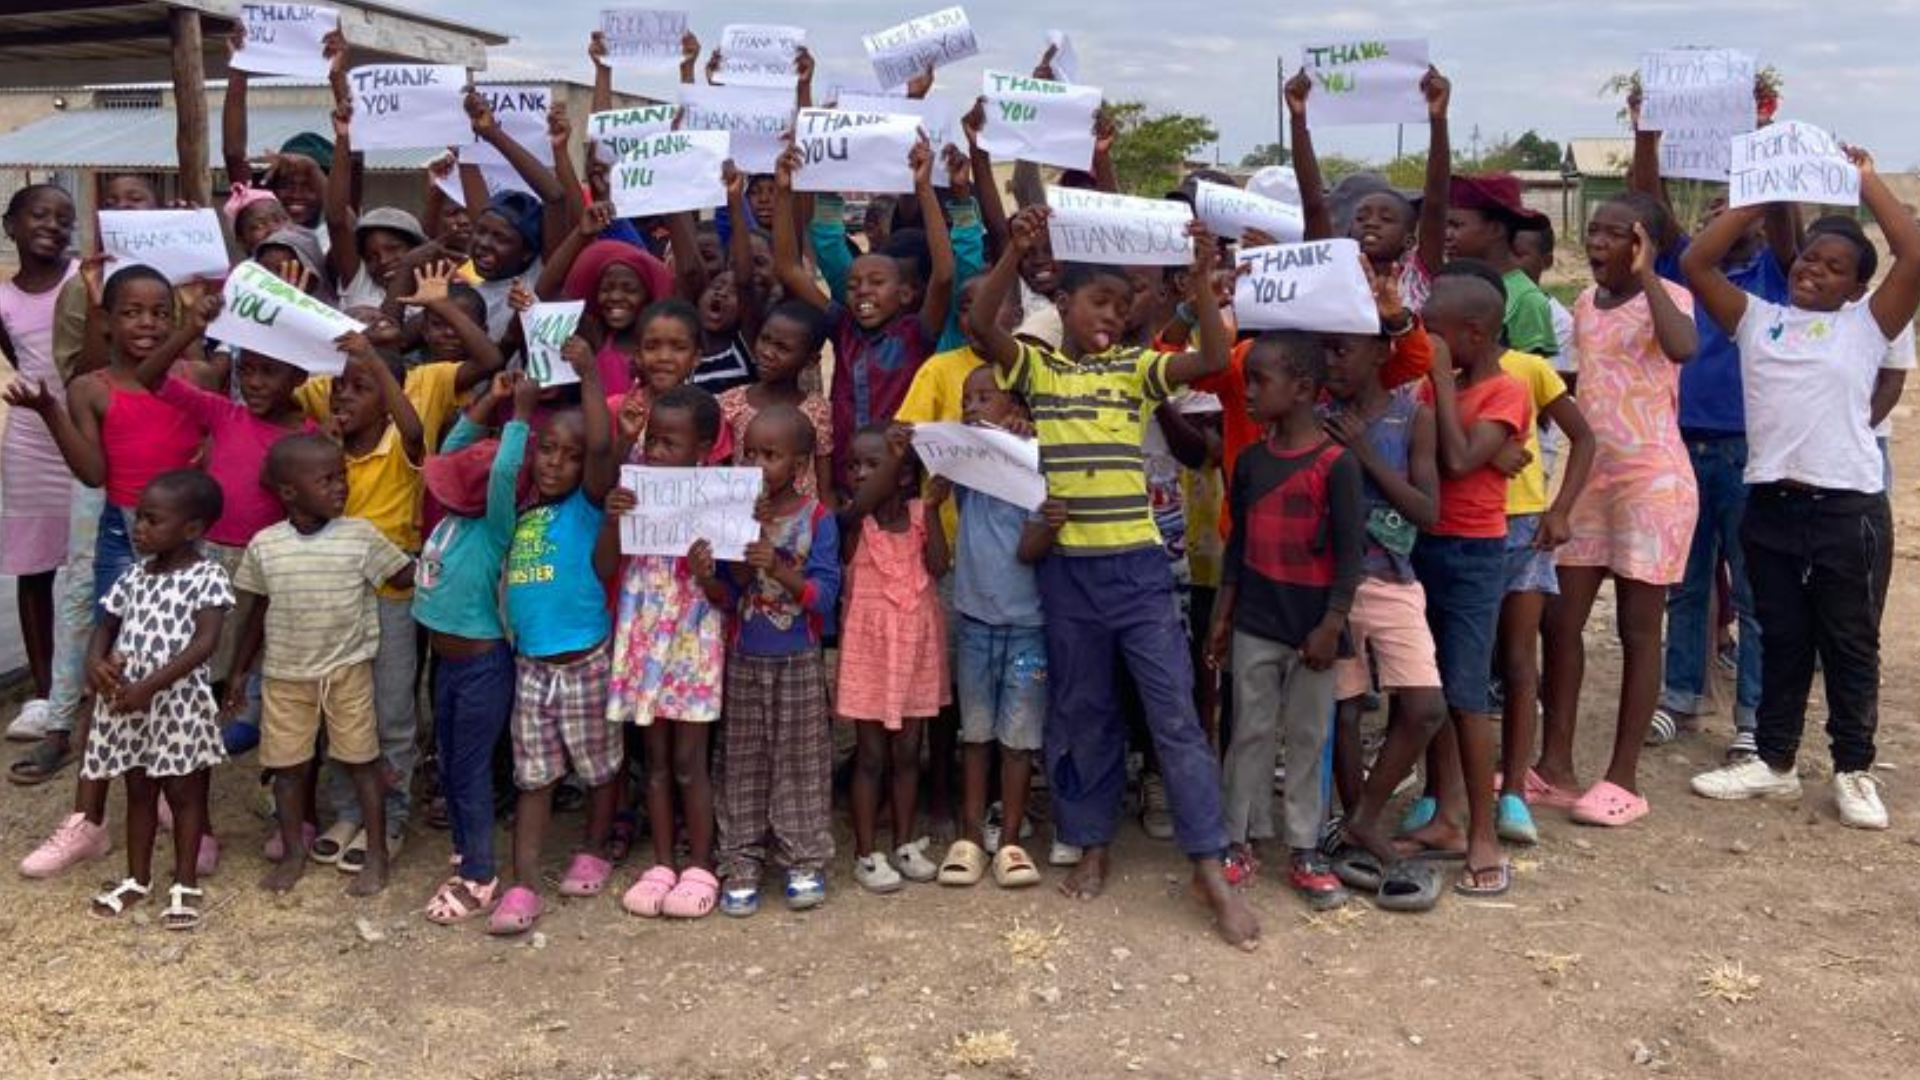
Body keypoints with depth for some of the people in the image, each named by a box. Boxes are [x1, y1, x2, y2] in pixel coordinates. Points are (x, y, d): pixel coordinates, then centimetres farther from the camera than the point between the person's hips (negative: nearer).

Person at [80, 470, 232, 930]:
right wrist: (94, 661, -8)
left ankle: (186, 884, 18)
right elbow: (106, 627, 15)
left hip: (179, 702, -6)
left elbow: (204, 643, -21)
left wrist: (150, 685, -27)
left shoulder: (207, 577, -12)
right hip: (126, 701, 6)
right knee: (138, 790, 17)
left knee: (183, 792, 6)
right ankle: (137, 878, 31)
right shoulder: (135, 575, 7)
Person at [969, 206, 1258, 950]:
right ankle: (1093, 846, 28)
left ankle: (1210, 867, 6)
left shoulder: (1136, 369, 7)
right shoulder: (1035, 366, 4)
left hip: (1139, 565, 0)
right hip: (1066, 569, 0)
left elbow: (1214, 358, -7)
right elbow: (979, 326, -14)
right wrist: (1015, 251, -24)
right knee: (1082, 713, 12)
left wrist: (1201, 278, -18)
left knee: (1175, 711, 0)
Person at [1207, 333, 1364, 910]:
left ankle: (1305, 852, 17)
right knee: (1250, 733, 10)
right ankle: (1241, 841, 20)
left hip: (1311, 625, -4)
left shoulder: (1335, 464, -13)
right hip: (1255, 623, 4)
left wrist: (1332, 625, -15)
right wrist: (1222, 615, 9)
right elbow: (1238, 541, 10)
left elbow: (1350, 552, -12)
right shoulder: (1251, 460, 4)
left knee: (1308, 738, 7)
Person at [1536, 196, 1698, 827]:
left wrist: (1646, 276, -25)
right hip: (1588, 475, 7)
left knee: (1638, 628, 0)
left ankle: (1624, 779, 7)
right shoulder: (1585, 303, 11)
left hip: (1652, 479, -7)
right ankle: (1555, 763, 14)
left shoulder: (1667, 297, -9)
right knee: (1561, 619, 5)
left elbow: (1683, 348, -32)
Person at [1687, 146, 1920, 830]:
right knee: (1781, 641, 13)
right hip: (1771, 505, 3)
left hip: (1849, 507, -2)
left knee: (1850, 644, 7)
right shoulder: (1757, 319, 9)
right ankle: (1774, 762, 23)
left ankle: (1854, 771, 19)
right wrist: (1758, 197, 2)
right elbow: (1696, 263, 3)